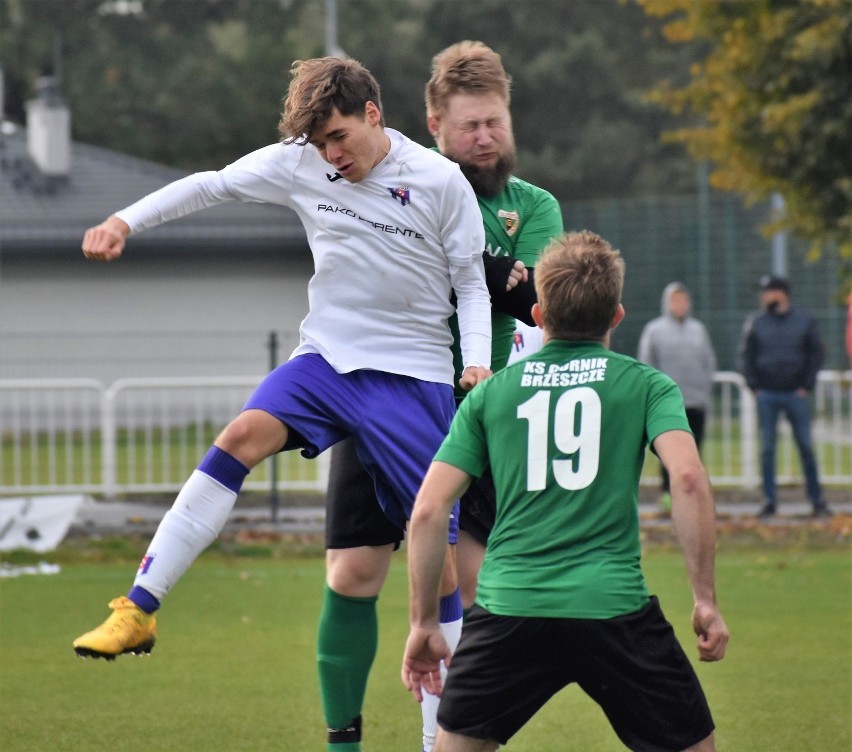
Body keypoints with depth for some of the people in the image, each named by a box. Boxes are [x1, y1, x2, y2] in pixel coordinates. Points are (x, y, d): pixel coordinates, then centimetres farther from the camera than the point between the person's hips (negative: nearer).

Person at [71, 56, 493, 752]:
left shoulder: (441, 182, -8)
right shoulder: (300, 162, 0)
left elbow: (472, 283, 0)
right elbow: (212, 186, 8)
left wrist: (478, 363, -14)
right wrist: (125, 222, -2)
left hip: (413, 378, -2)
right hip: (327, 358, 2)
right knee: (243, 435, -25)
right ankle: (140, 609, -27)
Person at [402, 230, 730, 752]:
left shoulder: (491, 393, 12)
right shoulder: (645, 384, 7)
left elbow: (428, 510, 6)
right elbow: (688, 477, -9)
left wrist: (424, 622, 13)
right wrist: (706, 600, -4)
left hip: (508, 609, 2)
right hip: (615, 607, -1)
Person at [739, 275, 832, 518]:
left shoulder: (804, 321, 5)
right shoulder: (755, 323, 6)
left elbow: (816, 354, 7)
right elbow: (746, 356, 8)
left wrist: (807, 386, -2)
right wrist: (755, 386, -1)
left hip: (796, 394, -1)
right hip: (766, 395, 1)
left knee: (806, 447, -1)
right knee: (766, 448, 0)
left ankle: (817, 500, 5)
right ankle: (769, 501, 5)